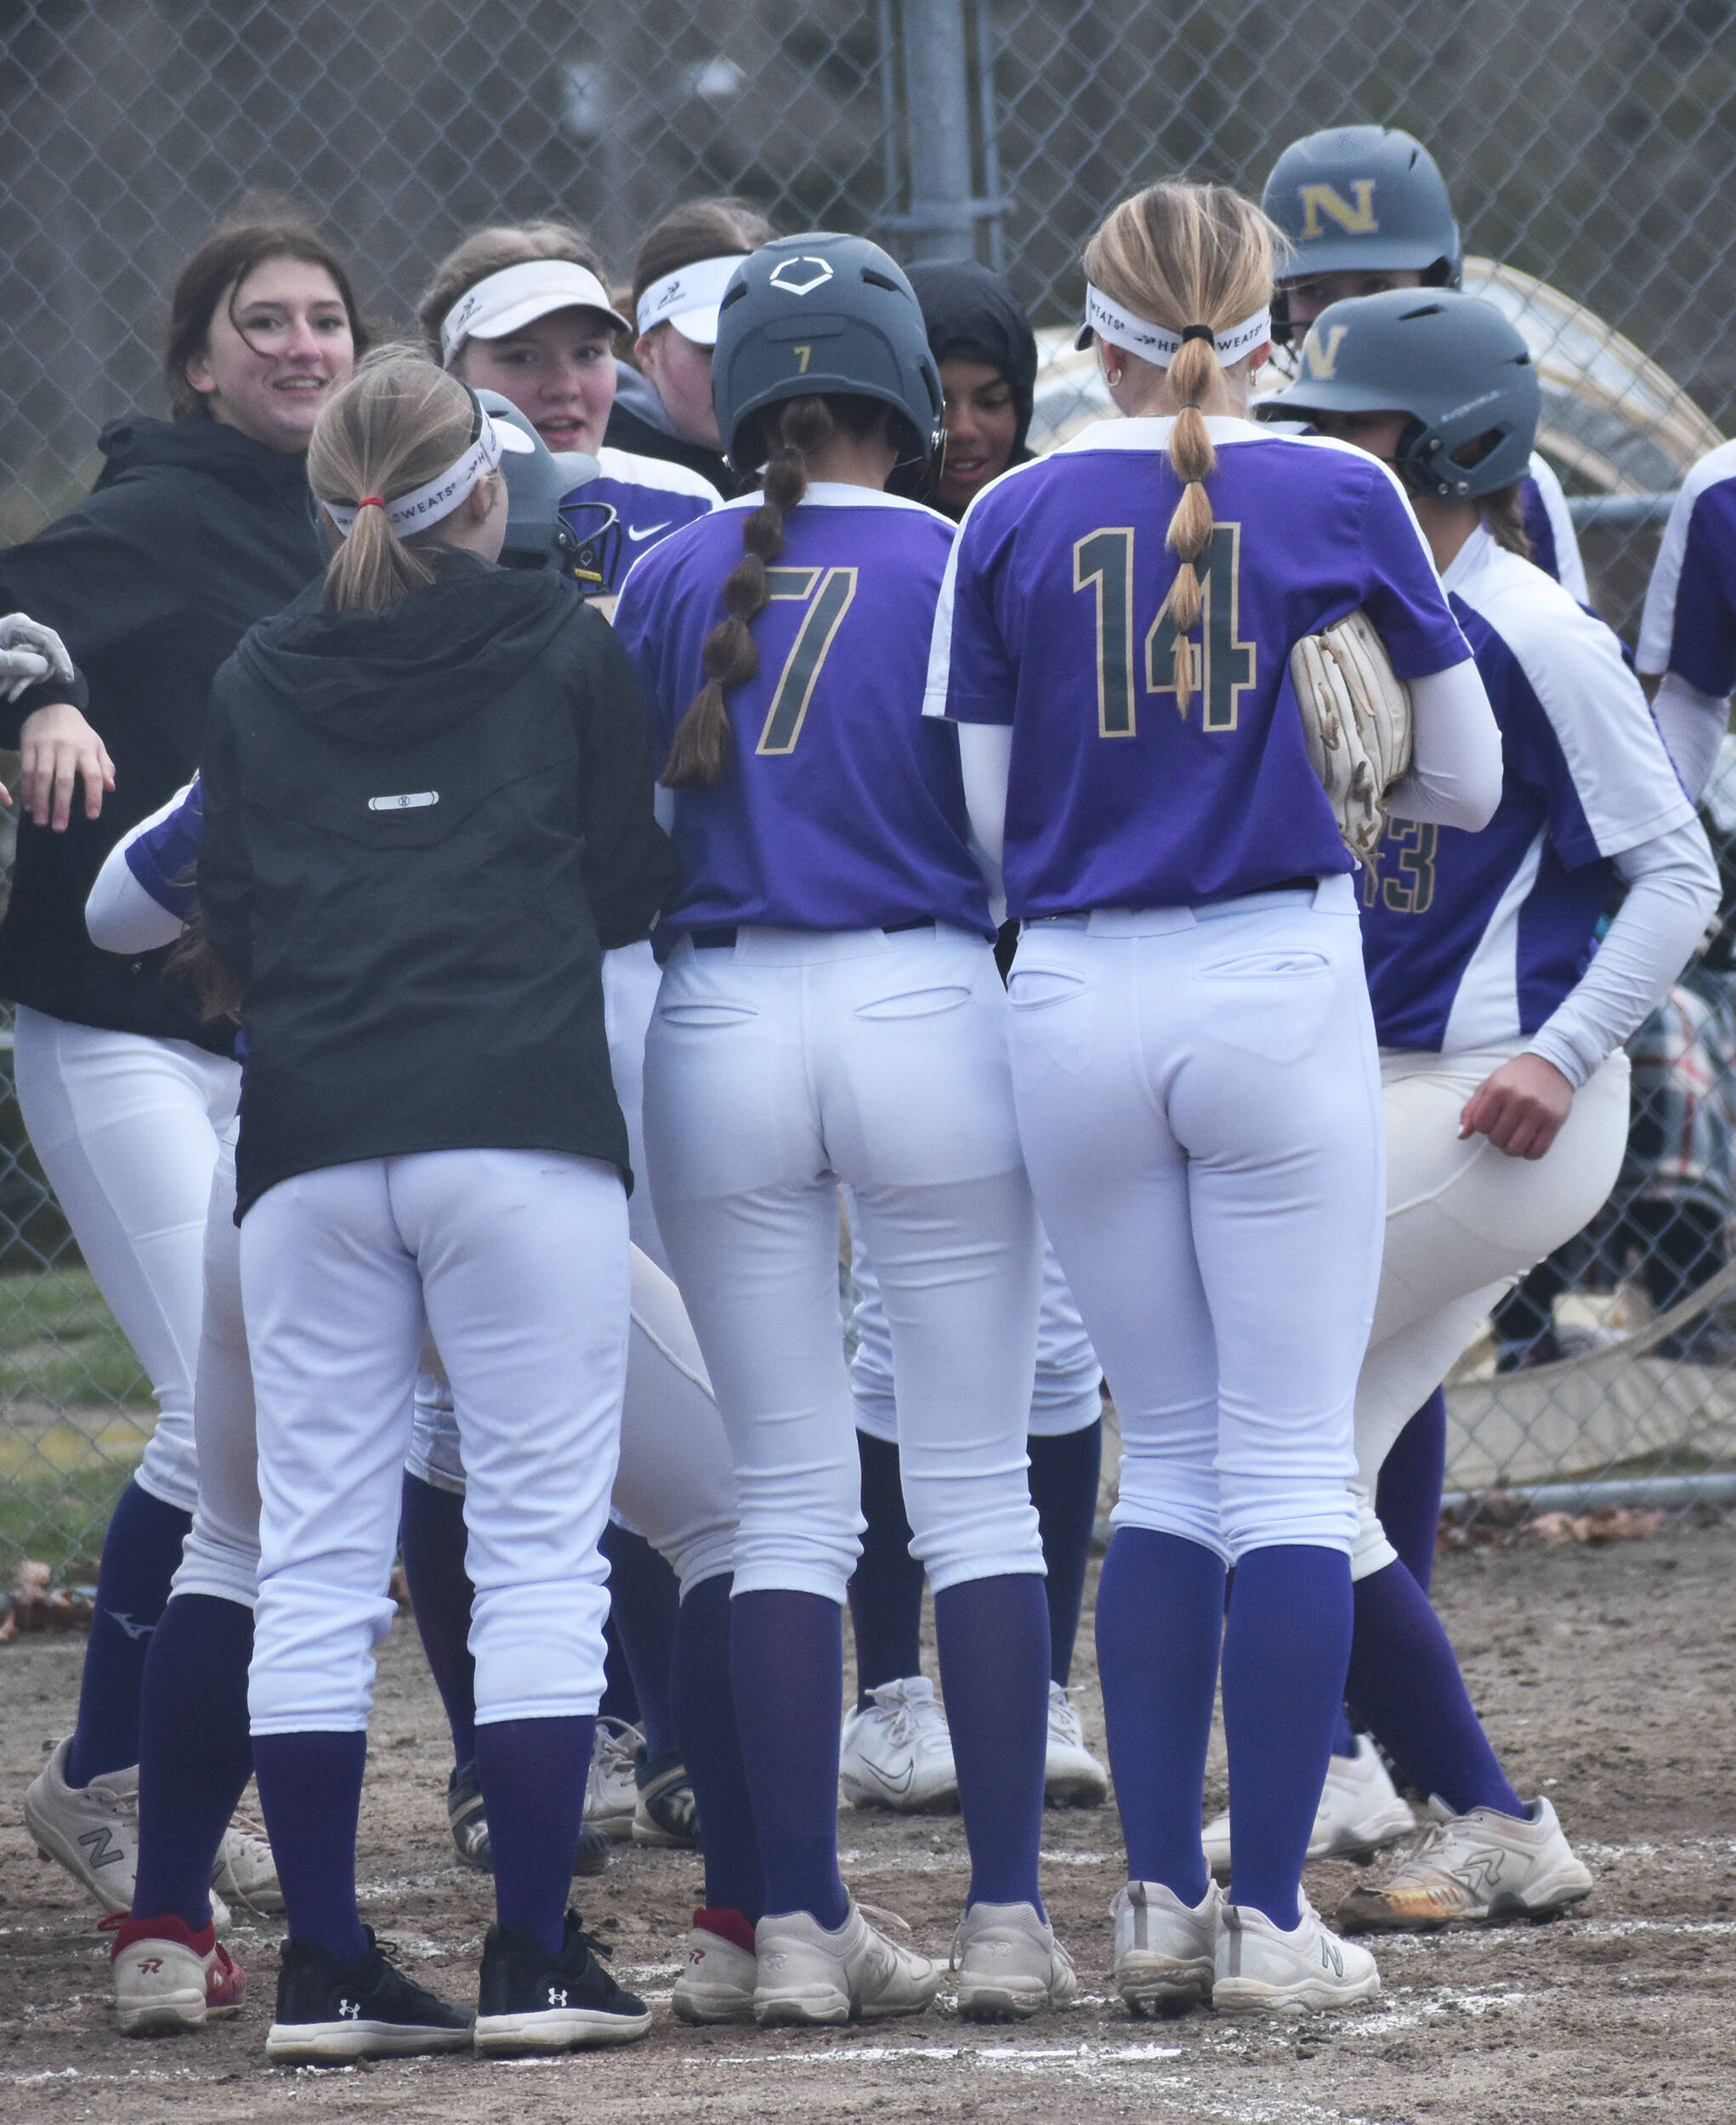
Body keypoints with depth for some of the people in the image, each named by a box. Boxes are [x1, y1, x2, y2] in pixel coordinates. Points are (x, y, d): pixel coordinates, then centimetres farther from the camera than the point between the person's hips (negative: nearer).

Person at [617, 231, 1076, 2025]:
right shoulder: (962, 570, -2)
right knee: (975, 1486, 4)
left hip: (718, 1024, 2)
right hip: (927, 1006, -2)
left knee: (788, 1499, 7)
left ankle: (799, 1926, 3)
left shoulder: (666, 578, 5)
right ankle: (1005, 1920, -1)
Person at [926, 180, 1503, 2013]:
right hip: (1278, 993, -2)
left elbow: (982, 826, 3)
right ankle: (1267, 1917, -3)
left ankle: (1156, 1896, 9)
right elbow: (1465, 784, 7)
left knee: (1169, 1456, 14)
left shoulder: (1014, 522, 3)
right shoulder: (1341, 500, -1)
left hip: (1075, 1010, 2)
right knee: (1291, 1465, 2)